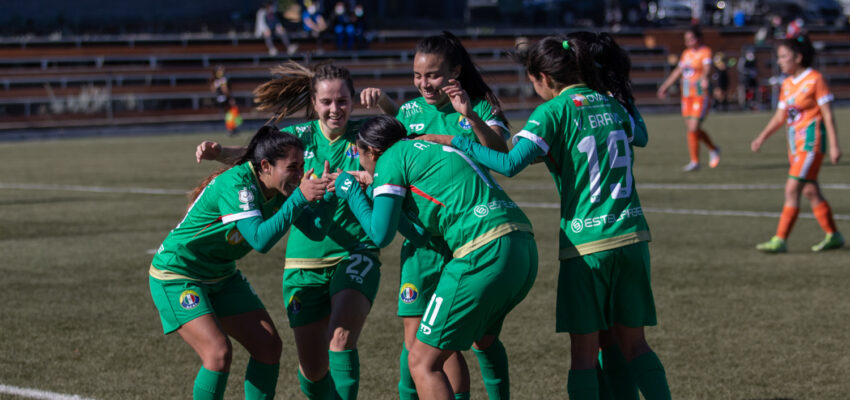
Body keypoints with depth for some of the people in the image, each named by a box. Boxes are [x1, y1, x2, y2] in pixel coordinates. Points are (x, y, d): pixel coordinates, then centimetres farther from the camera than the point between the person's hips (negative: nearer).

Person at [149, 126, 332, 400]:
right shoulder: (236, 184, -30)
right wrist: (299, 197, -39)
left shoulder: (280, 189, -6)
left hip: (222, 275, 8)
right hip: (176, 275, -8)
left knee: (269, 345, 1)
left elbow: (314, 229, -7)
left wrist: (329, 194, -24)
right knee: (218, 351, -23)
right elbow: (260, 239, -39)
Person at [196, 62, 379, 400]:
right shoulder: (301, 136, 1)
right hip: (305, 261, 2)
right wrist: (219, 153, -27)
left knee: (341, 339, -26)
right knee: (312, 370, 6)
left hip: (355, 256, -2)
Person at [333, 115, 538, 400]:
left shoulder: (390, 159, 5)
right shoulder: (432, 148, 28)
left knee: (422, 362, -1)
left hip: (485, 254, -9)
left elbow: (381, 234, -1)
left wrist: (351, 193, 17)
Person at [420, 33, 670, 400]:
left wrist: (454, 142, -11)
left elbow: (510, 164, -19)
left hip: (585, 243, -5)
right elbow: (640, 136, 33)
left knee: (584, 350, 1)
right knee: (632, 342, 12)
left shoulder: (554, 112, -7)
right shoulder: (611, 104, 11)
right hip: (631, 237, 5)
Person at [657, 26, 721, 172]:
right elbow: (678, 71, 25)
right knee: (692, 129, 9)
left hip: (701, 96, -7)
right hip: (687, 96, 7)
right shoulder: (686, 53, 13)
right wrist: (665, 86, 31)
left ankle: (695, 161, 1)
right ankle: (713, 149, 33)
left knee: (693, 129, -12)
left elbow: (707, 67, -27)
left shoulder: (705, 52, -8)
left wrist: (704, 78, -48)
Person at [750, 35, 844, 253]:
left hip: (812, 140, -8)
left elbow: (828, 115, -11)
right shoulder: (787, 84, 11)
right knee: (810, 192, 11)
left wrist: (834, 146, -14)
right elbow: (780, 117, 17)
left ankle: (780, 240, -14)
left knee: (792, 189, -13)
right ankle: (833, 236, 22)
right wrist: (761, 138, 6)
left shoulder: (815, 79, -11)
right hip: (795, 141, 8)